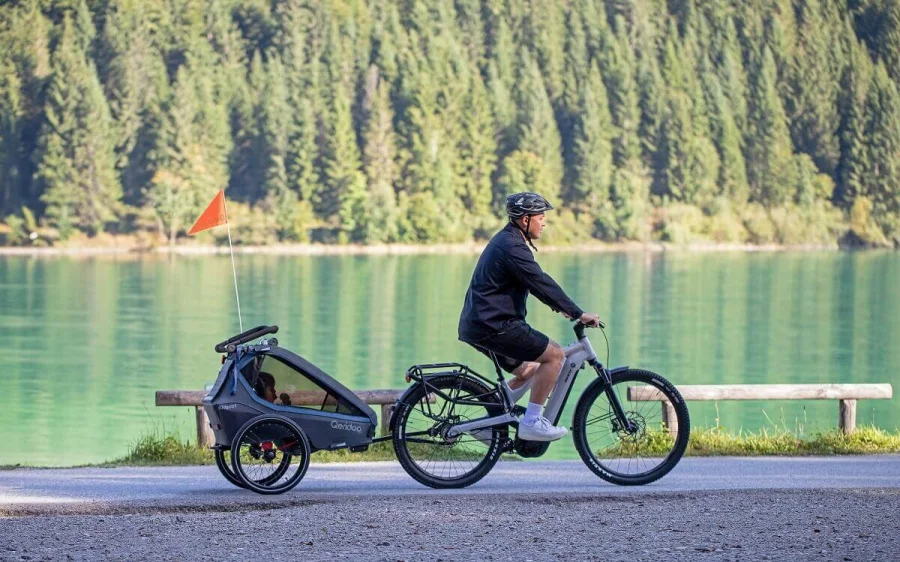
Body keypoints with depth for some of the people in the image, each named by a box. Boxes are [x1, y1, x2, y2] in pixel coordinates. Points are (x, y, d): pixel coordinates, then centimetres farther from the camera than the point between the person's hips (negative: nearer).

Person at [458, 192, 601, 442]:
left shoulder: (504, 240, 18)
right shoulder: (513, 247, -16)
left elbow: (537, 283, 28)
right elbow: (541, 283, -20)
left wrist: (559, 307, 27)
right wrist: (578, 313, -17)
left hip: (478, 324, 11)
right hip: (494, 326, -11)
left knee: (528, 371, 22)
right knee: (554, 354, -10)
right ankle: (532, 422, -11)